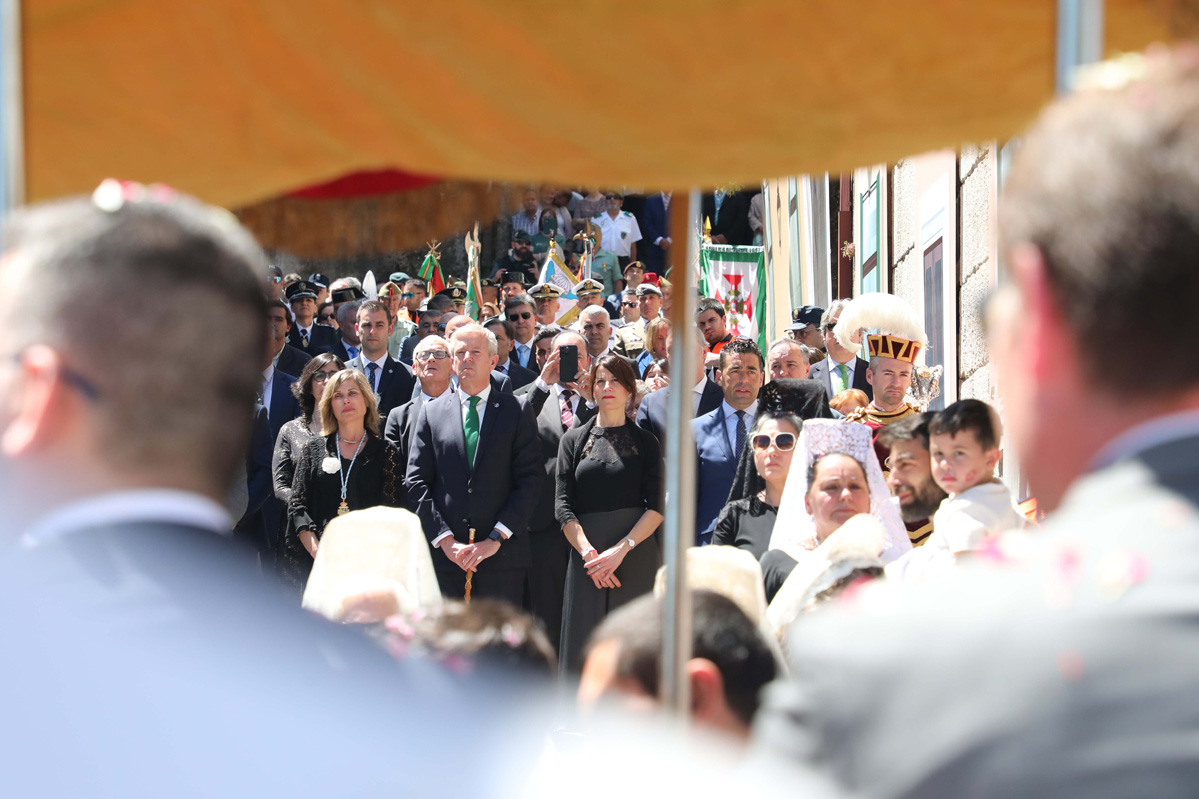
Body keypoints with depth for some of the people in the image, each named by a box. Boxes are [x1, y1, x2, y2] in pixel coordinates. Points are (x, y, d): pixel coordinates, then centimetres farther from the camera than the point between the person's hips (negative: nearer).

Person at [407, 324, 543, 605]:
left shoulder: (517, 412, 6)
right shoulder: (431, 412, 11)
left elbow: (530, 480, -1)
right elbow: (417, 483, 6)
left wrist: (496, 539, -9)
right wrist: (444, 539, -6)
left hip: (502, 555, -1)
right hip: (444, 555, 1)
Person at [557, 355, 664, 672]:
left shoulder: (645, 442, 9)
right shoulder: (573, 440, 11)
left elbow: (658, 505, -1)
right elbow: (563, 506, 3)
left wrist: (621, 549, -13)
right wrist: (588, 552, -11)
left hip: (636, 555, -1)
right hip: (587, 557, 1)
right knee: (585, 645, -3)